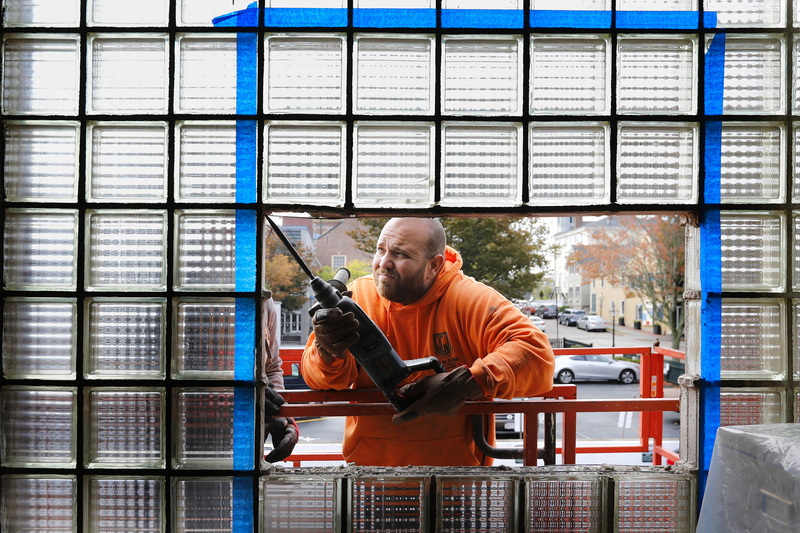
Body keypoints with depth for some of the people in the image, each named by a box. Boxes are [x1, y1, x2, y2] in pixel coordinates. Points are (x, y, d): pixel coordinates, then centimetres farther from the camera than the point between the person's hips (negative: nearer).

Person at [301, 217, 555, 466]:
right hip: (368, 457, 3)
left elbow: (537, 353, -15)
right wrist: (329, 352, -25)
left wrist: (467, 383, -26)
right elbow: (315, 377, -3)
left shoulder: (470, 300, -8)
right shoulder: (359, 295, 0)